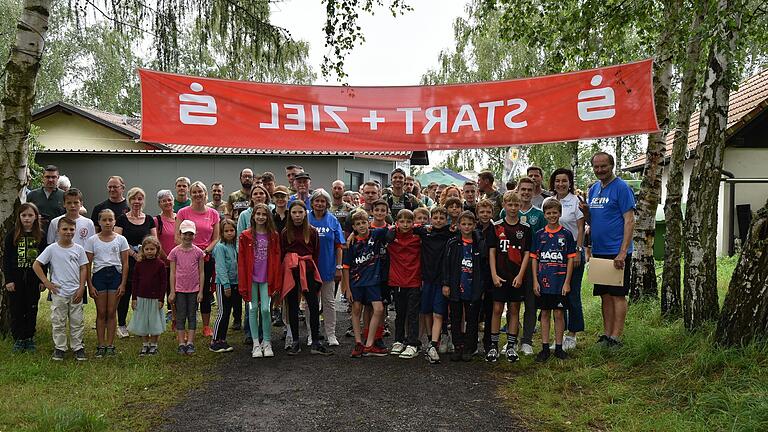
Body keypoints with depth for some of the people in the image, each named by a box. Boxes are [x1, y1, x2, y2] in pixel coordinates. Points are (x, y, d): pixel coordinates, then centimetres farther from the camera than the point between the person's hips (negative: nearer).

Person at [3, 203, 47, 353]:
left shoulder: (40, 235, 2)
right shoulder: (12, 235, -1)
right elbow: (6, 259, -2)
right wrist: (8, 280, -7)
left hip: (33, 279, 1)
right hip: (16, 278, -1)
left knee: (32, 310, 7)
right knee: (16, 309, 4)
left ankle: (30, 338, 18)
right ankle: (18, 339, 15)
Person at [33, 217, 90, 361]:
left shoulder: (79, 249, 2)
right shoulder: (52, 249, -4)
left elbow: (83, 269, 4)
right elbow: (36, 265, -2)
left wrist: (81, 288, -3)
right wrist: (47, 283, -6)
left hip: (76, 293, 2)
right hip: (58, 292, -1)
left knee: (77, 322, 7)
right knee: (58, 322, 6)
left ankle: (77, 347, 17)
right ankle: (59, 348, 18)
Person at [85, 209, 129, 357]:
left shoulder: (120, 239, 3)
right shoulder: (92, 240, 3)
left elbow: (125, 263, 3)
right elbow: (88, 264, 3)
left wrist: (123, 283, -3)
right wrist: (90, 285, -3)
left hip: (115, 274, 0)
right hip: (99, 275, 0)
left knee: (111, 312, 3)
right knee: (101, 313, 4)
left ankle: (110, 345, 11)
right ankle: (101, 345, 11)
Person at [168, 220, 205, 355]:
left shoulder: (198, 252, -1)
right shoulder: (175, 252, -1)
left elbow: (201, 272, 1)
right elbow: (172, 273, 1)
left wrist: (201, 291, -2)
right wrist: (172, 292, -2)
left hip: (194, 289, 0)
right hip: (180, 289, 0)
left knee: (192, 316, 5)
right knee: (180, 316, 4)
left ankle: (190, 343, 10)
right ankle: (181, 344, 9)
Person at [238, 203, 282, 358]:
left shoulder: (274, 236, 3)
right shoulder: (245, 236, 1)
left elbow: (277, 259, 2)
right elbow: (241, 261, 0)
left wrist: (277, 282, -3)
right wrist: (242, 285, -5)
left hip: (267, 278, 0)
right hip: (251, 278, 0)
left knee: (265, 309, -5)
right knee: (253, 309, 6)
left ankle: (267, 343, 10)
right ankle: (256, 344, 15)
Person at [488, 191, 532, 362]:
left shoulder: (525, 228, 4)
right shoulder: (497, 227, 2)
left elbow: (527, 253, 2)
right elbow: (492, 252, 1)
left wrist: (520, 275, -7)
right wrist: (494, 275, -8)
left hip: (517, 277, 1)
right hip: (500, 276, -1)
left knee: (514, 309, 6)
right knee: (497, 309, -1)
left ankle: (511, 346, 15)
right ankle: (493, 346, 8)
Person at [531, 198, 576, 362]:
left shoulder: (566, 234, 0)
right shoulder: (539, 235, 5)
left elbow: (570, 259, 0)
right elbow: (534, 258, 6)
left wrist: (567, 282, -6)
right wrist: (535, 281, -1)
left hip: (560, 281, -1)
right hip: (543, 281, 2)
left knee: (559, 314, 4)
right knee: (545, 313, 7)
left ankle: (559, 347, 15)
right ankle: (545, 348, 14)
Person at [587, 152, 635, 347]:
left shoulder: (621, 187, -8)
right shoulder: (593, 189, 14)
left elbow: (629, 221, -14)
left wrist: (623, 252, -20)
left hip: (617, 252, -7)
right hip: (598, 251, 7)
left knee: (617, 294, -1)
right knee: (605, 295, 12)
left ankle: (615, 338, 4)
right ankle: (606, 335, 19)